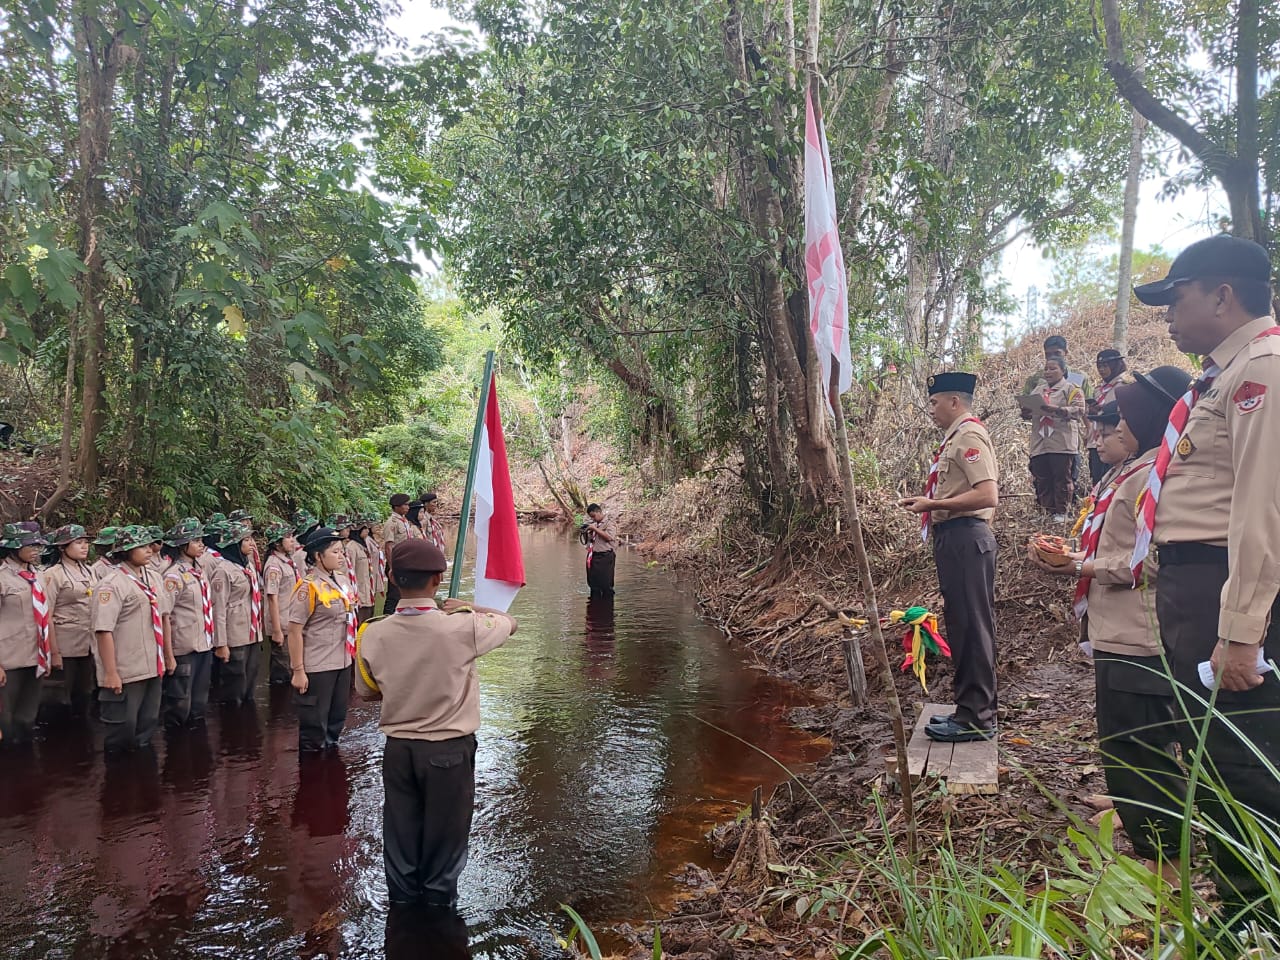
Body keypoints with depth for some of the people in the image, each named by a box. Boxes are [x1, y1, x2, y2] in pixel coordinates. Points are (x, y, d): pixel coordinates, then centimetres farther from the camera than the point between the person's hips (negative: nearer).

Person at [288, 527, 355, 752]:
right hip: (316, 668, -7)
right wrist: (298, 671, -17)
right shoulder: (308, 587, -17)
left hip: (342, 663, 7)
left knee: (337, 718, 19)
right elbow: (294, 631, -17)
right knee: (314, 725, 7)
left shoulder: (341, 580, 5)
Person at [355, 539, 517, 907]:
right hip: (449, 751, -3)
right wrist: (465, 607, 9)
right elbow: (509, 622, 0)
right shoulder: (462, 628, -21)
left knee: (401, 842, 18)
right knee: (443, 843, 15)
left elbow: (367, 691, 7)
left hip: (398, 749, 3)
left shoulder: (373, 634, -11)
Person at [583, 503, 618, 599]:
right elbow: (586, 541, 25)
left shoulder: (609, 523, -2)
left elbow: (609, 537, -19)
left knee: (606, 585, -4)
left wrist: (595, 529, -15)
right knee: (593, 585, 12)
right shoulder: (592, 524, 19)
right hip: (592, 557, 7)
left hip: (605, 558, -7)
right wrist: (584, 533, 4)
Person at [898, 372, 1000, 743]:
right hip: (953, 537, 10)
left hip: (965, 538, -10)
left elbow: (987, 495, -22)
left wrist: (932, 504, -20)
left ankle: (977, 718, 2)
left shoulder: (970, 435, -11)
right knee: (962, 624, 14)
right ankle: (970, 708, 23)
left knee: (972, 625, -5)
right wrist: (927, 503, 11)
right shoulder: (955, 437, 18)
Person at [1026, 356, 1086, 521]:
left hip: (1061, 443, -5)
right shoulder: (1039, 390, 22)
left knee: (1061, 478, -2)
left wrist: (1055, 408, -20)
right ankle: (1047, 511, 10)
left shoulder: (1071, 388, 4)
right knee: (1042, 480, 3)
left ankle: (1061, 512, 4)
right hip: (1040, 444, 5)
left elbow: (1078, 410, -9)